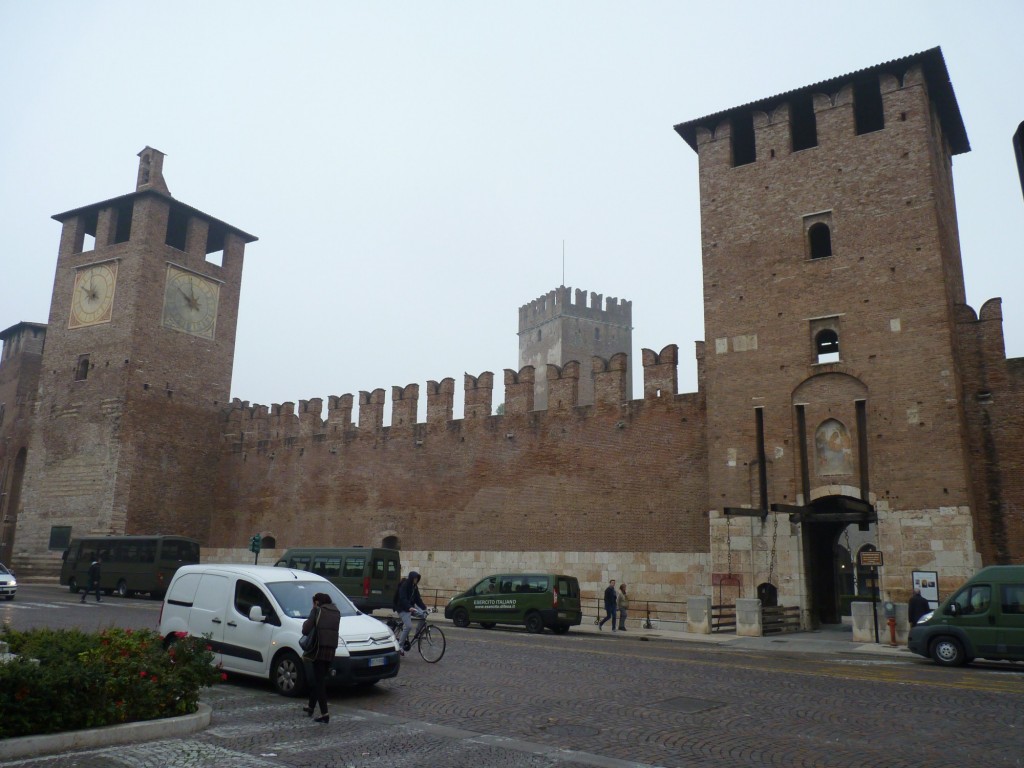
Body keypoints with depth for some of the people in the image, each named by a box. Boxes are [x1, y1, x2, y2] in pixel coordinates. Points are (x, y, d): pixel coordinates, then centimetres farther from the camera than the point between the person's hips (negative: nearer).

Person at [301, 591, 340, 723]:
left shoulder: (317, 611, -2)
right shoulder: (337, 613, 14)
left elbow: (306, 630, -9)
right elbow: (331, 629, 14)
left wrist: (305, 623, 11)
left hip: (319, 649, -6)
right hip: (331, 651, 6)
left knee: (319, 681, -3)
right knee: (319, 679, 22)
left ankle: (324, 714, -8)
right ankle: (311, 707, 36)